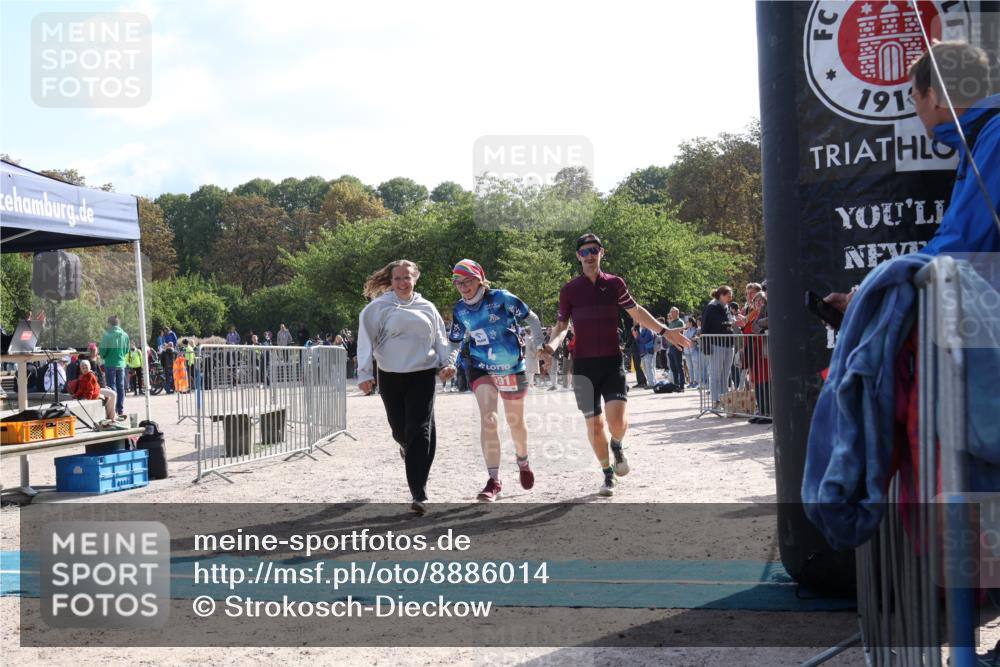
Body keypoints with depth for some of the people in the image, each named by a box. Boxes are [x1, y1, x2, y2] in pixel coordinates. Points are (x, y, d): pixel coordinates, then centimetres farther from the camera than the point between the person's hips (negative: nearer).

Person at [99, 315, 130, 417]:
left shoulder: (107, 335, -13)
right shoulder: (125, 335, 2)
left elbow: (102, 351, -11)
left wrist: (103, 355, 10)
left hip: (110, 364, -4)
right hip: (121, 364, 4)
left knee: (112, 387, 1)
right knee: (121, 387, 11)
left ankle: (113, 409, 1)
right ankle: (121, 409, 14)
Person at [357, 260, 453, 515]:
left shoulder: (427, 307, 9)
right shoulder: (379, 307, 0)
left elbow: (440, 339, 15)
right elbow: (366, 340, -4)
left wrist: (445, 365, 0)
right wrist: (364, 374, -12)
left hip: (423, 376, 0)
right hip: (390, 377, 0)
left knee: (420, 432, -8)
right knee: (399, 428, 8)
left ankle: (419, 495, -7)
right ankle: (406, 446, 50)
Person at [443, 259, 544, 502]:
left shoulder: (502, 298, -13)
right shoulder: (459, 310, -1)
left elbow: (532, 319, -2)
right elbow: (455, 343, 10)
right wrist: (450, 363, -8)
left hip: (512, 369, -1)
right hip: (481, 369, 1)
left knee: (515, 422, 14)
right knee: (488, 420, -19)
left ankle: (523, 462, 45)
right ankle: (494, 480, -17)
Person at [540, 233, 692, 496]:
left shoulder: (615, 284, 5)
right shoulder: (569, 290, 2)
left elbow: (636, 312, 18)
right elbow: (562, 325, 6)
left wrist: (664, 331, 11)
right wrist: (552, 345, -14)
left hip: (612, 361, 0)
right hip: (584, 365, 0)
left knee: (616, 420, -17)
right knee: (594, 424, 2)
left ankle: (617, 445, 18)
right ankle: (608, 474, 21)